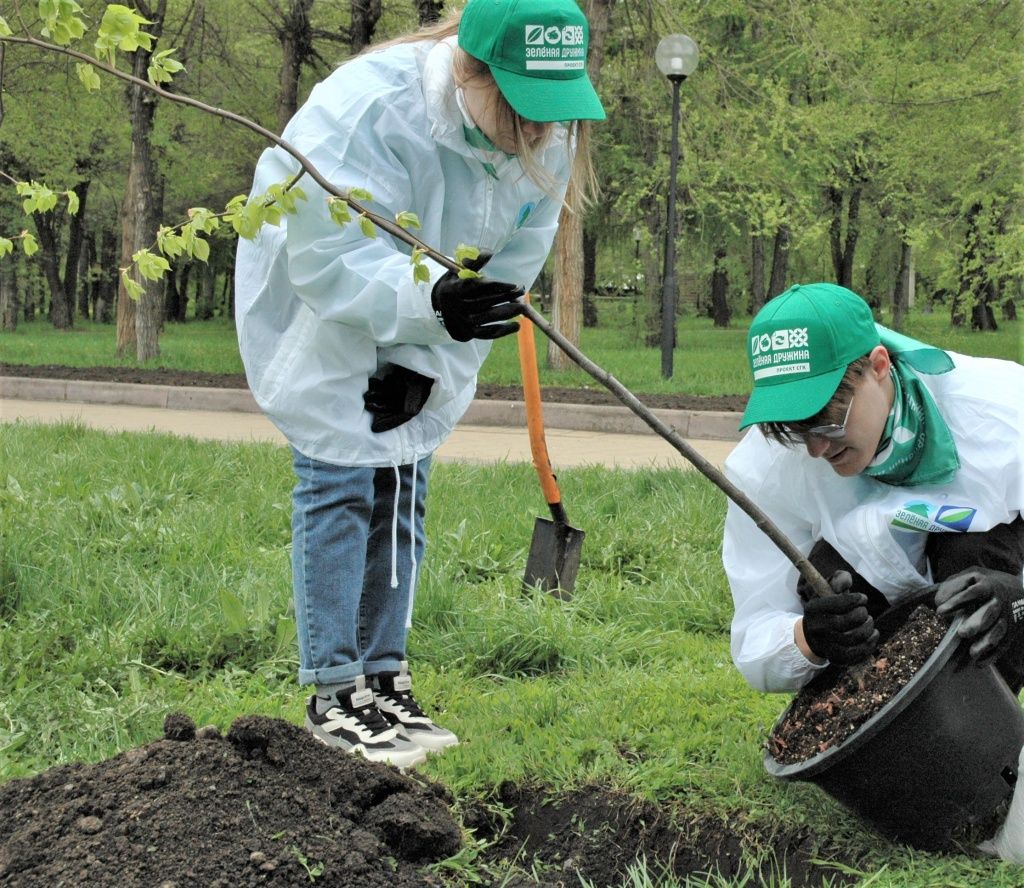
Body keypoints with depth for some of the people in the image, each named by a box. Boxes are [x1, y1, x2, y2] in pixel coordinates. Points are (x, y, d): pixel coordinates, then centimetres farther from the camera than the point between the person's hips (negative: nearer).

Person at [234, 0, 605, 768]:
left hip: (421, 334, 6)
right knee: (339, 486, -8)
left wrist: (424, 362, -13)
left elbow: (509, 268, -7)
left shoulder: (549, 141, -17)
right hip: (316, 309, -6)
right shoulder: (365, 111, -36)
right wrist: (431, 301, -53)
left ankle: (385, 680, 17)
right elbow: (331, 262, -36)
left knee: (401, 492, 8)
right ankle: (333, 696, -1)